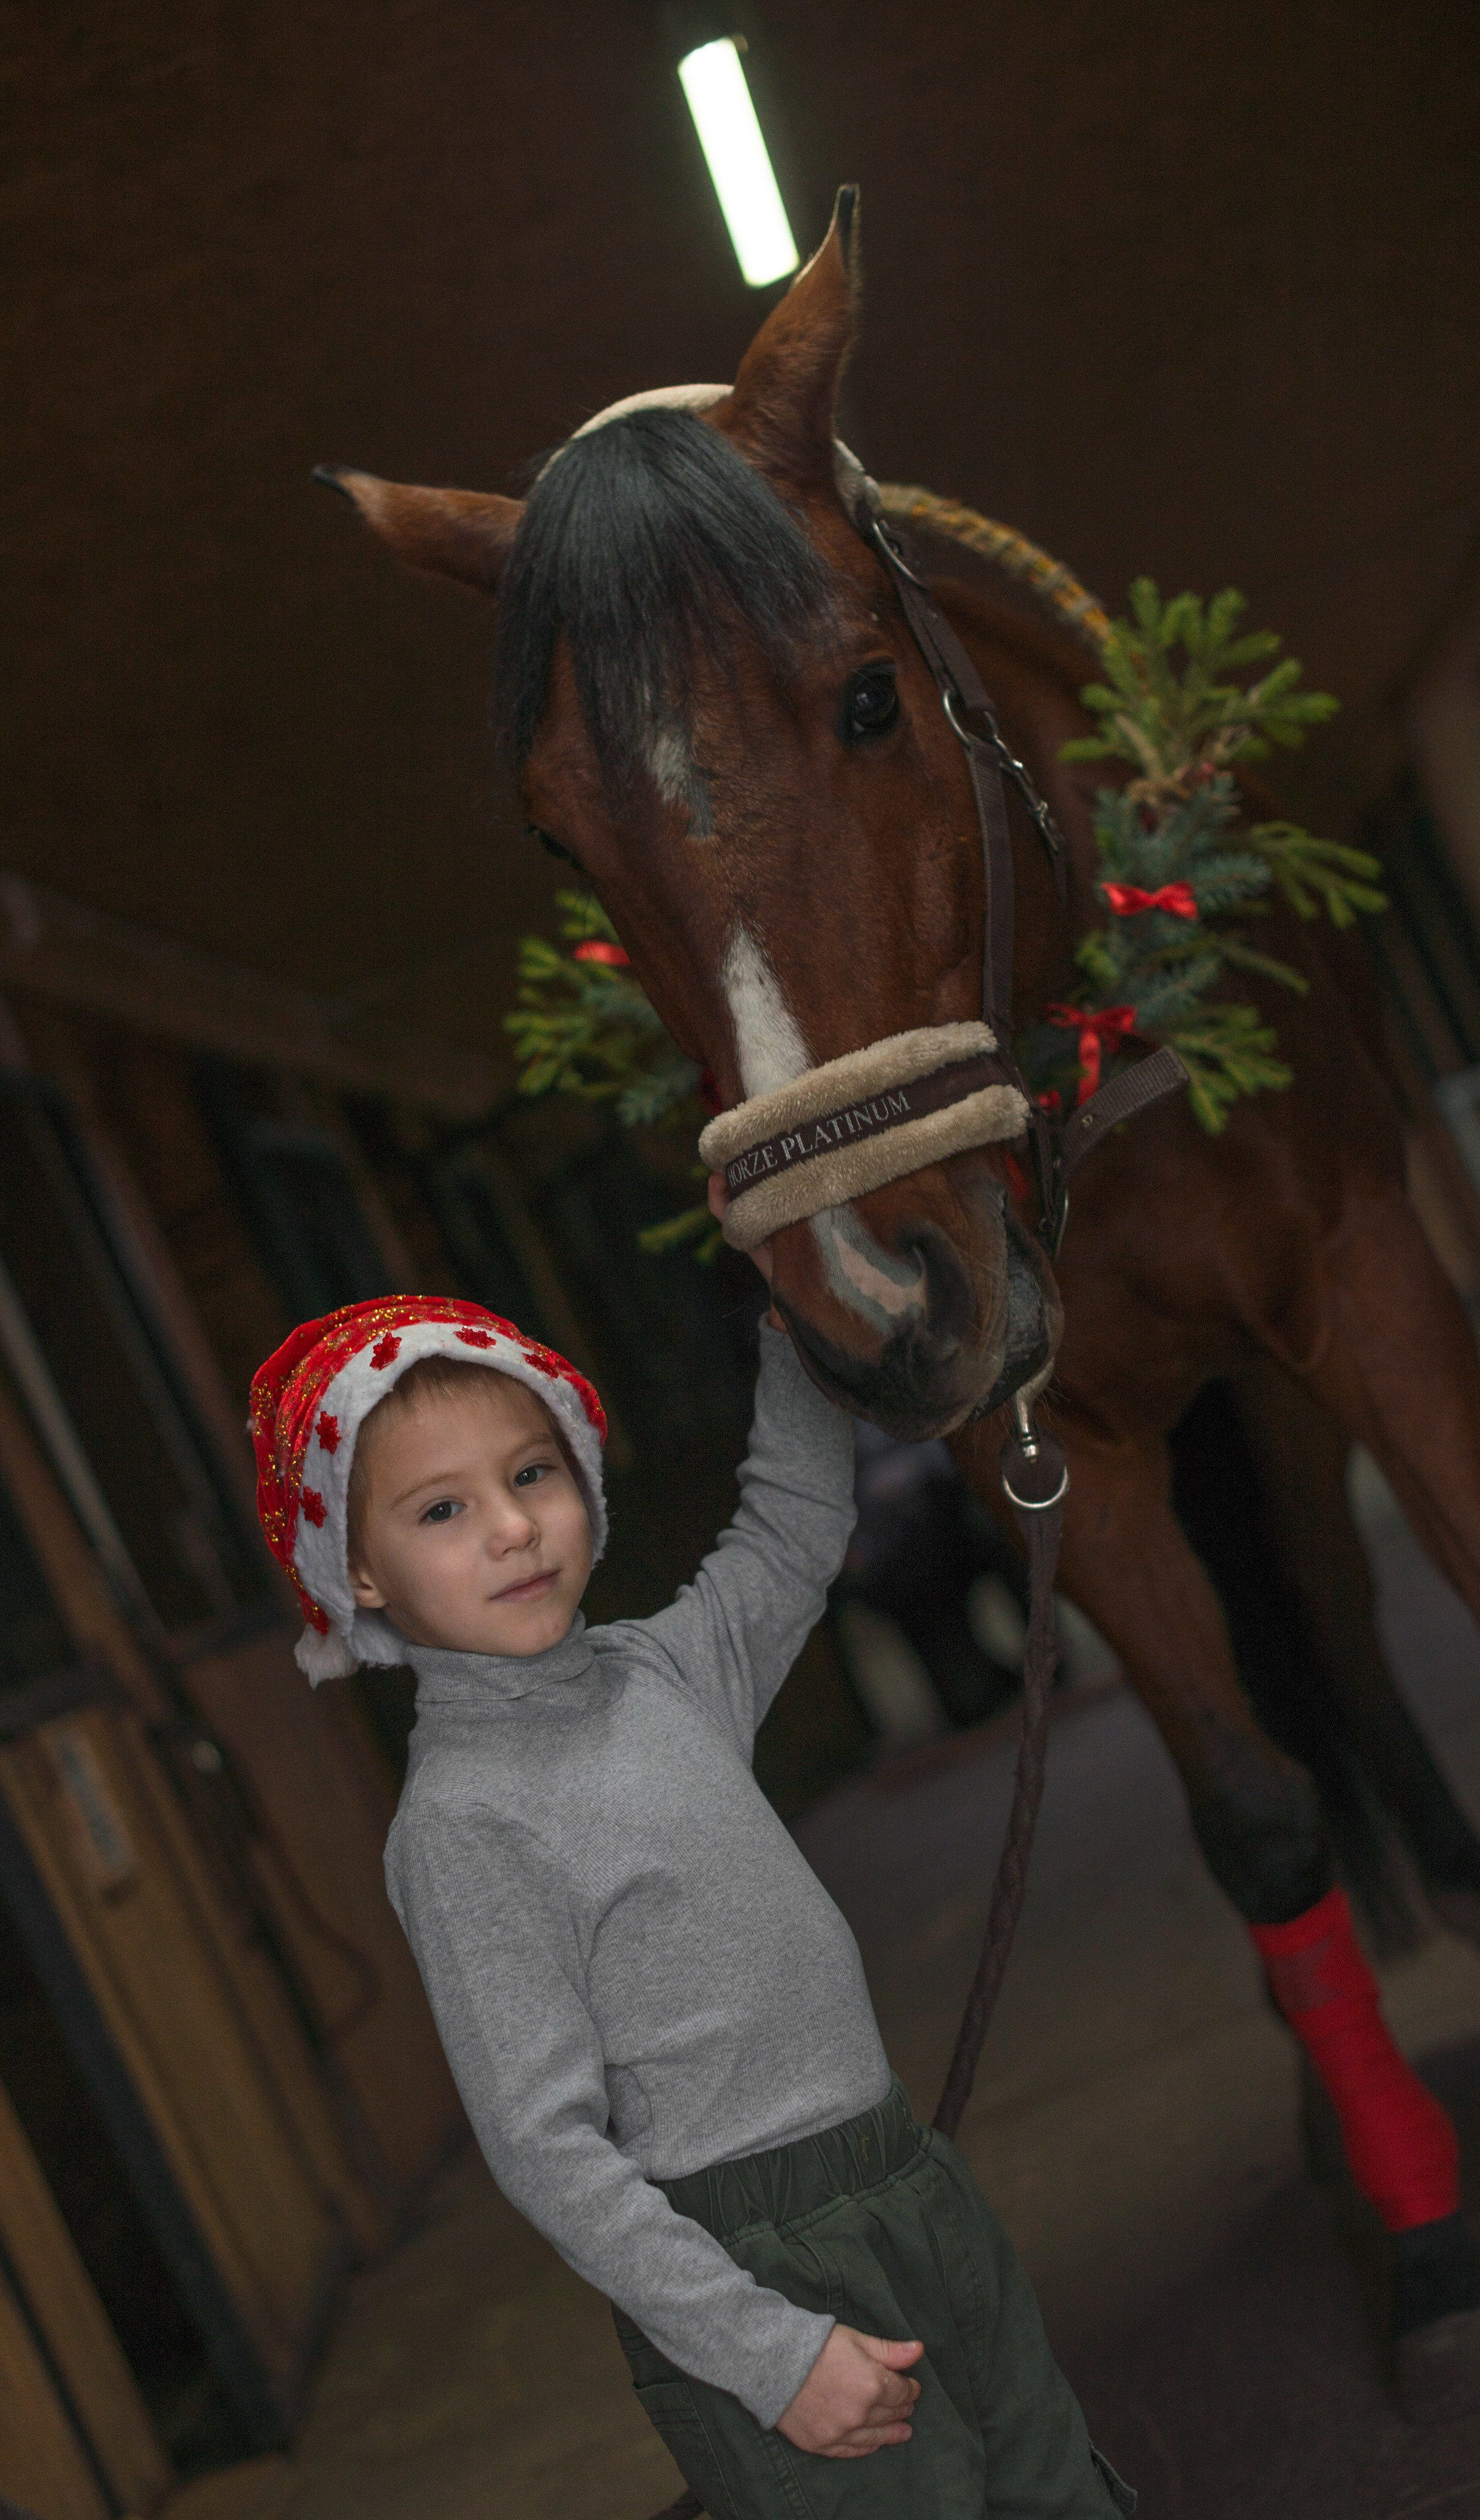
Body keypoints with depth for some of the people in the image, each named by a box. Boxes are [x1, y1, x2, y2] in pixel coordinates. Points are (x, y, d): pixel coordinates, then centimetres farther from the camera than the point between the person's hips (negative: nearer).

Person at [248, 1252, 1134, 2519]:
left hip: (918, 2184, 7)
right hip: (751, 2269, -7)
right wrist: (771, 2356, -19)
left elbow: (796, 1525, 22)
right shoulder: (461, 1821, -16)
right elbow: (545, 2148, -17)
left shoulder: (661, 1671, 4)